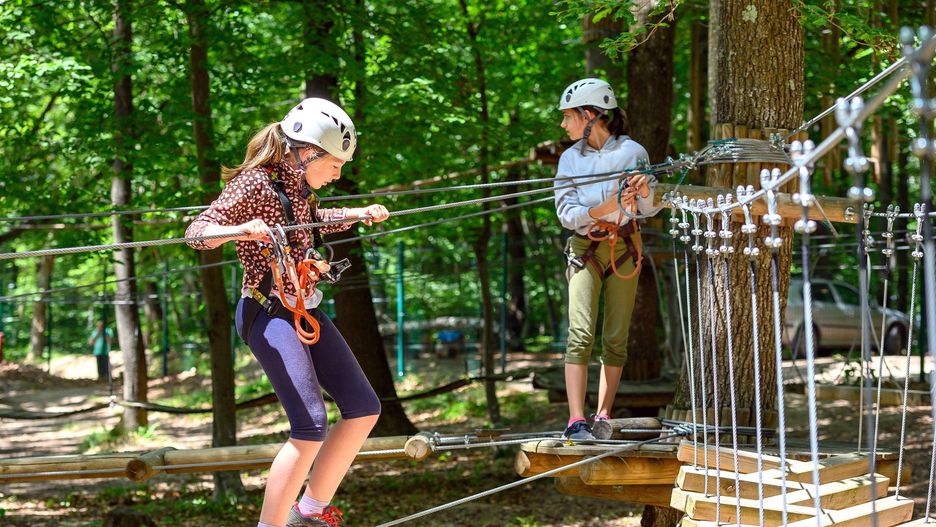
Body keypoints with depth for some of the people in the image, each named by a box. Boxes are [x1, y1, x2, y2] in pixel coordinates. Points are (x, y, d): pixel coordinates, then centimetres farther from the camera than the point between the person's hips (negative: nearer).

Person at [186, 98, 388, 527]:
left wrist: (356, 214, 19)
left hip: (306, 309, 9)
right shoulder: (254, 182, -15)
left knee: (364, 410, 9)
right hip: (268, 312, -9)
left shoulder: (298, 185, 10)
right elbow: (196, 232, -23)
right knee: (311, 426, -21)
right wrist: (242, 230, -41)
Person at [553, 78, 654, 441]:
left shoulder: (631, 151, -3)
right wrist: (603, 210, -23)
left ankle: (603, 415, 12)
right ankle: (576, 421, -18)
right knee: (581, 335, -13)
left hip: (624, 247, 0)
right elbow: (566, 213, -5)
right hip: (584, 249, 0)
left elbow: (648, 208, -4)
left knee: (616, 338, 2)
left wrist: (644, 190, -27)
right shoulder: (570, 158, 3)